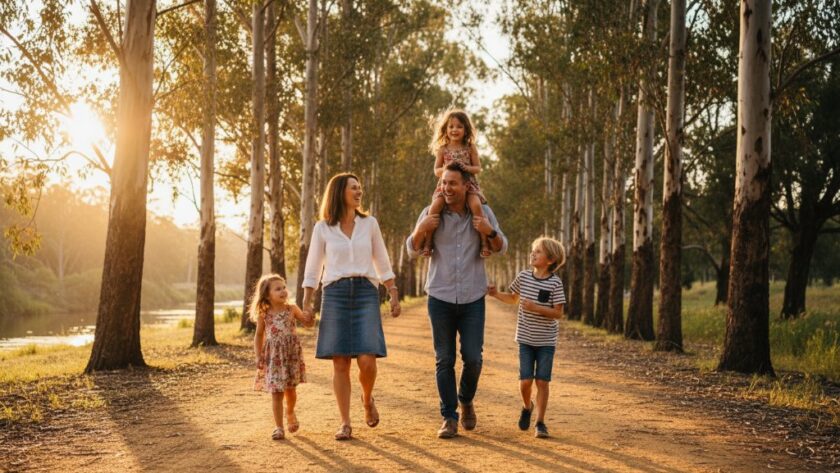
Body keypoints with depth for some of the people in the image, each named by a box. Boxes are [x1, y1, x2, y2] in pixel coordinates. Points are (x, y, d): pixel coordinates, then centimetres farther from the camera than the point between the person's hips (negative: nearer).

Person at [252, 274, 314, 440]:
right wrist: (258, 356, 0)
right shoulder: (264, 314, -1)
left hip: (291, 354, 1)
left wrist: (310, 314, -19)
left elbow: (308, 323, 3)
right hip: (273, 357, -1)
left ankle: (290, 412, 41)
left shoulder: (291, 309, 0)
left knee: (290, 389, 10)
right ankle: (278, 427, 4)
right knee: (276, 392, -4)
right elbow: (259, 336, 8)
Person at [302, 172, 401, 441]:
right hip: (335, 294, -1)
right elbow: (312, 268, 9)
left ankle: (367, 399, 20)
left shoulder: (369, 224, 10)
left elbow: (382, 263, 14)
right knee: (340, 362, -4)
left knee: (367, 360, -11)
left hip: (366, 292, 1)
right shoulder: (323, 228, 6)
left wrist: (394, 294, 9)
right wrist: (306, 302, 2)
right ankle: (345, 423, 6)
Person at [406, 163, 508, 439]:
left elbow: (501, 249, 5)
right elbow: (412, 251, 4)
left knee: (473, 358, -1)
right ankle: (449, 418, 12)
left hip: (473, 299, 0)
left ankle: (466, 401, 27)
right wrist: (421, 230, -17)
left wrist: (490, 232, -16)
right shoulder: (432, 213, -1)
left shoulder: (482, 212, 1)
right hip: (440, 298, 0)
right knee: (444, 361, 2)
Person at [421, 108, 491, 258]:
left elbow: (478, 168, 7)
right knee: (435, 206, -24)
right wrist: (445, 168, -14)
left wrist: (466, 167, -14)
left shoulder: (470, 148, 7)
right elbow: (436, 171, 9)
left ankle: (484, 241, -21)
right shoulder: (442, 149, 8)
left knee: (476, 205, -28)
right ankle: (427, 241, -14)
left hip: (467, 183, 0)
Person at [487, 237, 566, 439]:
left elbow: (558, 313, -13)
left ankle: (540, 422, 9)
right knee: (525, 380, -3)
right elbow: (512, 298, 16)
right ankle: (527, 406, 28)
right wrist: (496, 294, 0)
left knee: (542, 381, -3)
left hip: (546, 340, -2)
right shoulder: (523, 277, 0)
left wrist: (535, 308, -24)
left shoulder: (555, 283, -11)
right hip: (526, 338, 2)